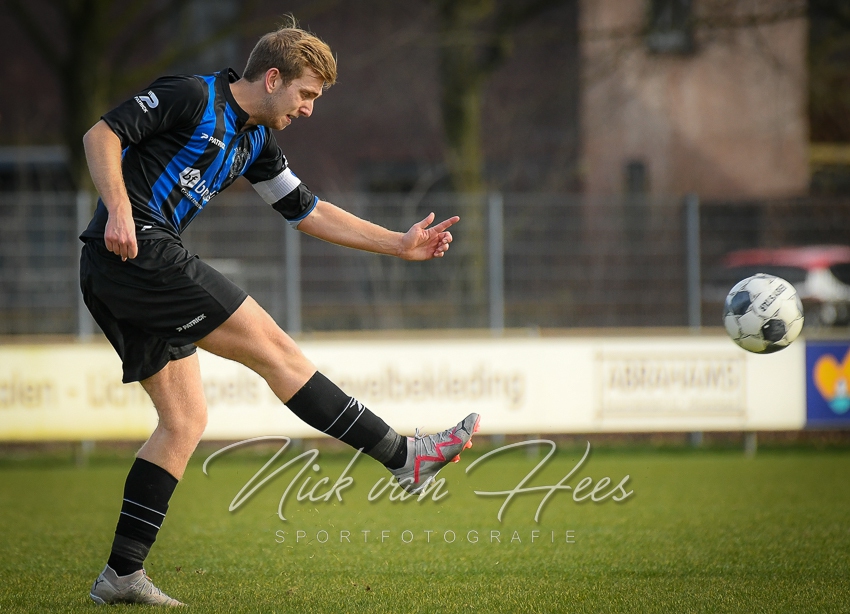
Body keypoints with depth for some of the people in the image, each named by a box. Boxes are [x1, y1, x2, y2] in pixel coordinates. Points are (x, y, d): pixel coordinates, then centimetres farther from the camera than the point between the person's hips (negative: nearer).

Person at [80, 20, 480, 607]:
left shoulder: (256, 141, 20)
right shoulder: (192, 96, -6)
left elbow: (308, 211, 26)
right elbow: (102, 133, -12)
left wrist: (401, 244, 21)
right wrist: (118, 210, -25)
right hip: (139, 249, -10)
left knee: (185, 419, 6)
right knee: (272, 346, -9)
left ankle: (122, 573, 4)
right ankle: (404, 455, -7)